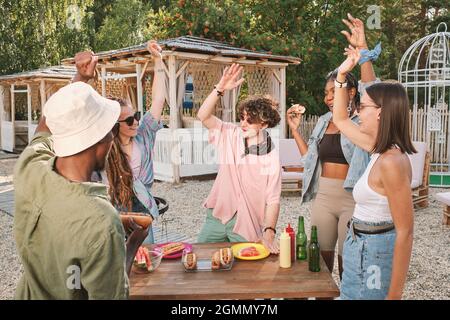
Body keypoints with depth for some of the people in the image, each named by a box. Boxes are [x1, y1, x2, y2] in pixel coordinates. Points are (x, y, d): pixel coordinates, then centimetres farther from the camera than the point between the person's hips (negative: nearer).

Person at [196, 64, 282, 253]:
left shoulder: (272, 158, -13)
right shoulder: (230, 135, -4)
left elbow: (273, 200, -15)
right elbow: (203, 116, -16)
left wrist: (269, 232, -27)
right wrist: (220, 89, -28)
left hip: (246, 226, -3)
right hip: (217, 216, 3)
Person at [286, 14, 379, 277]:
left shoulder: (362, 120, -7)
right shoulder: (323, 121, 9)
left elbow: (371, 90, -26)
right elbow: (310, 156, 15)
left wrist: (362, 48, -34)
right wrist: (295, 129, 5)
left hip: (352, 198, -5)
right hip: (323, 196, 5)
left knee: (347, 262, 7)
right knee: (321, 258, 13)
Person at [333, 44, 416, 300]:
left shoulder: (391, 161, -25)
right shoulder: (380, 149, 2)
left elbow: (405, 232, -23)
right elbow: (341, 120, 17)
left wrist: (395, 293, -19)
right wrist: (342, 75, 10)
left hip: (374, 252, -9)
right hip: (363, 248, 9)